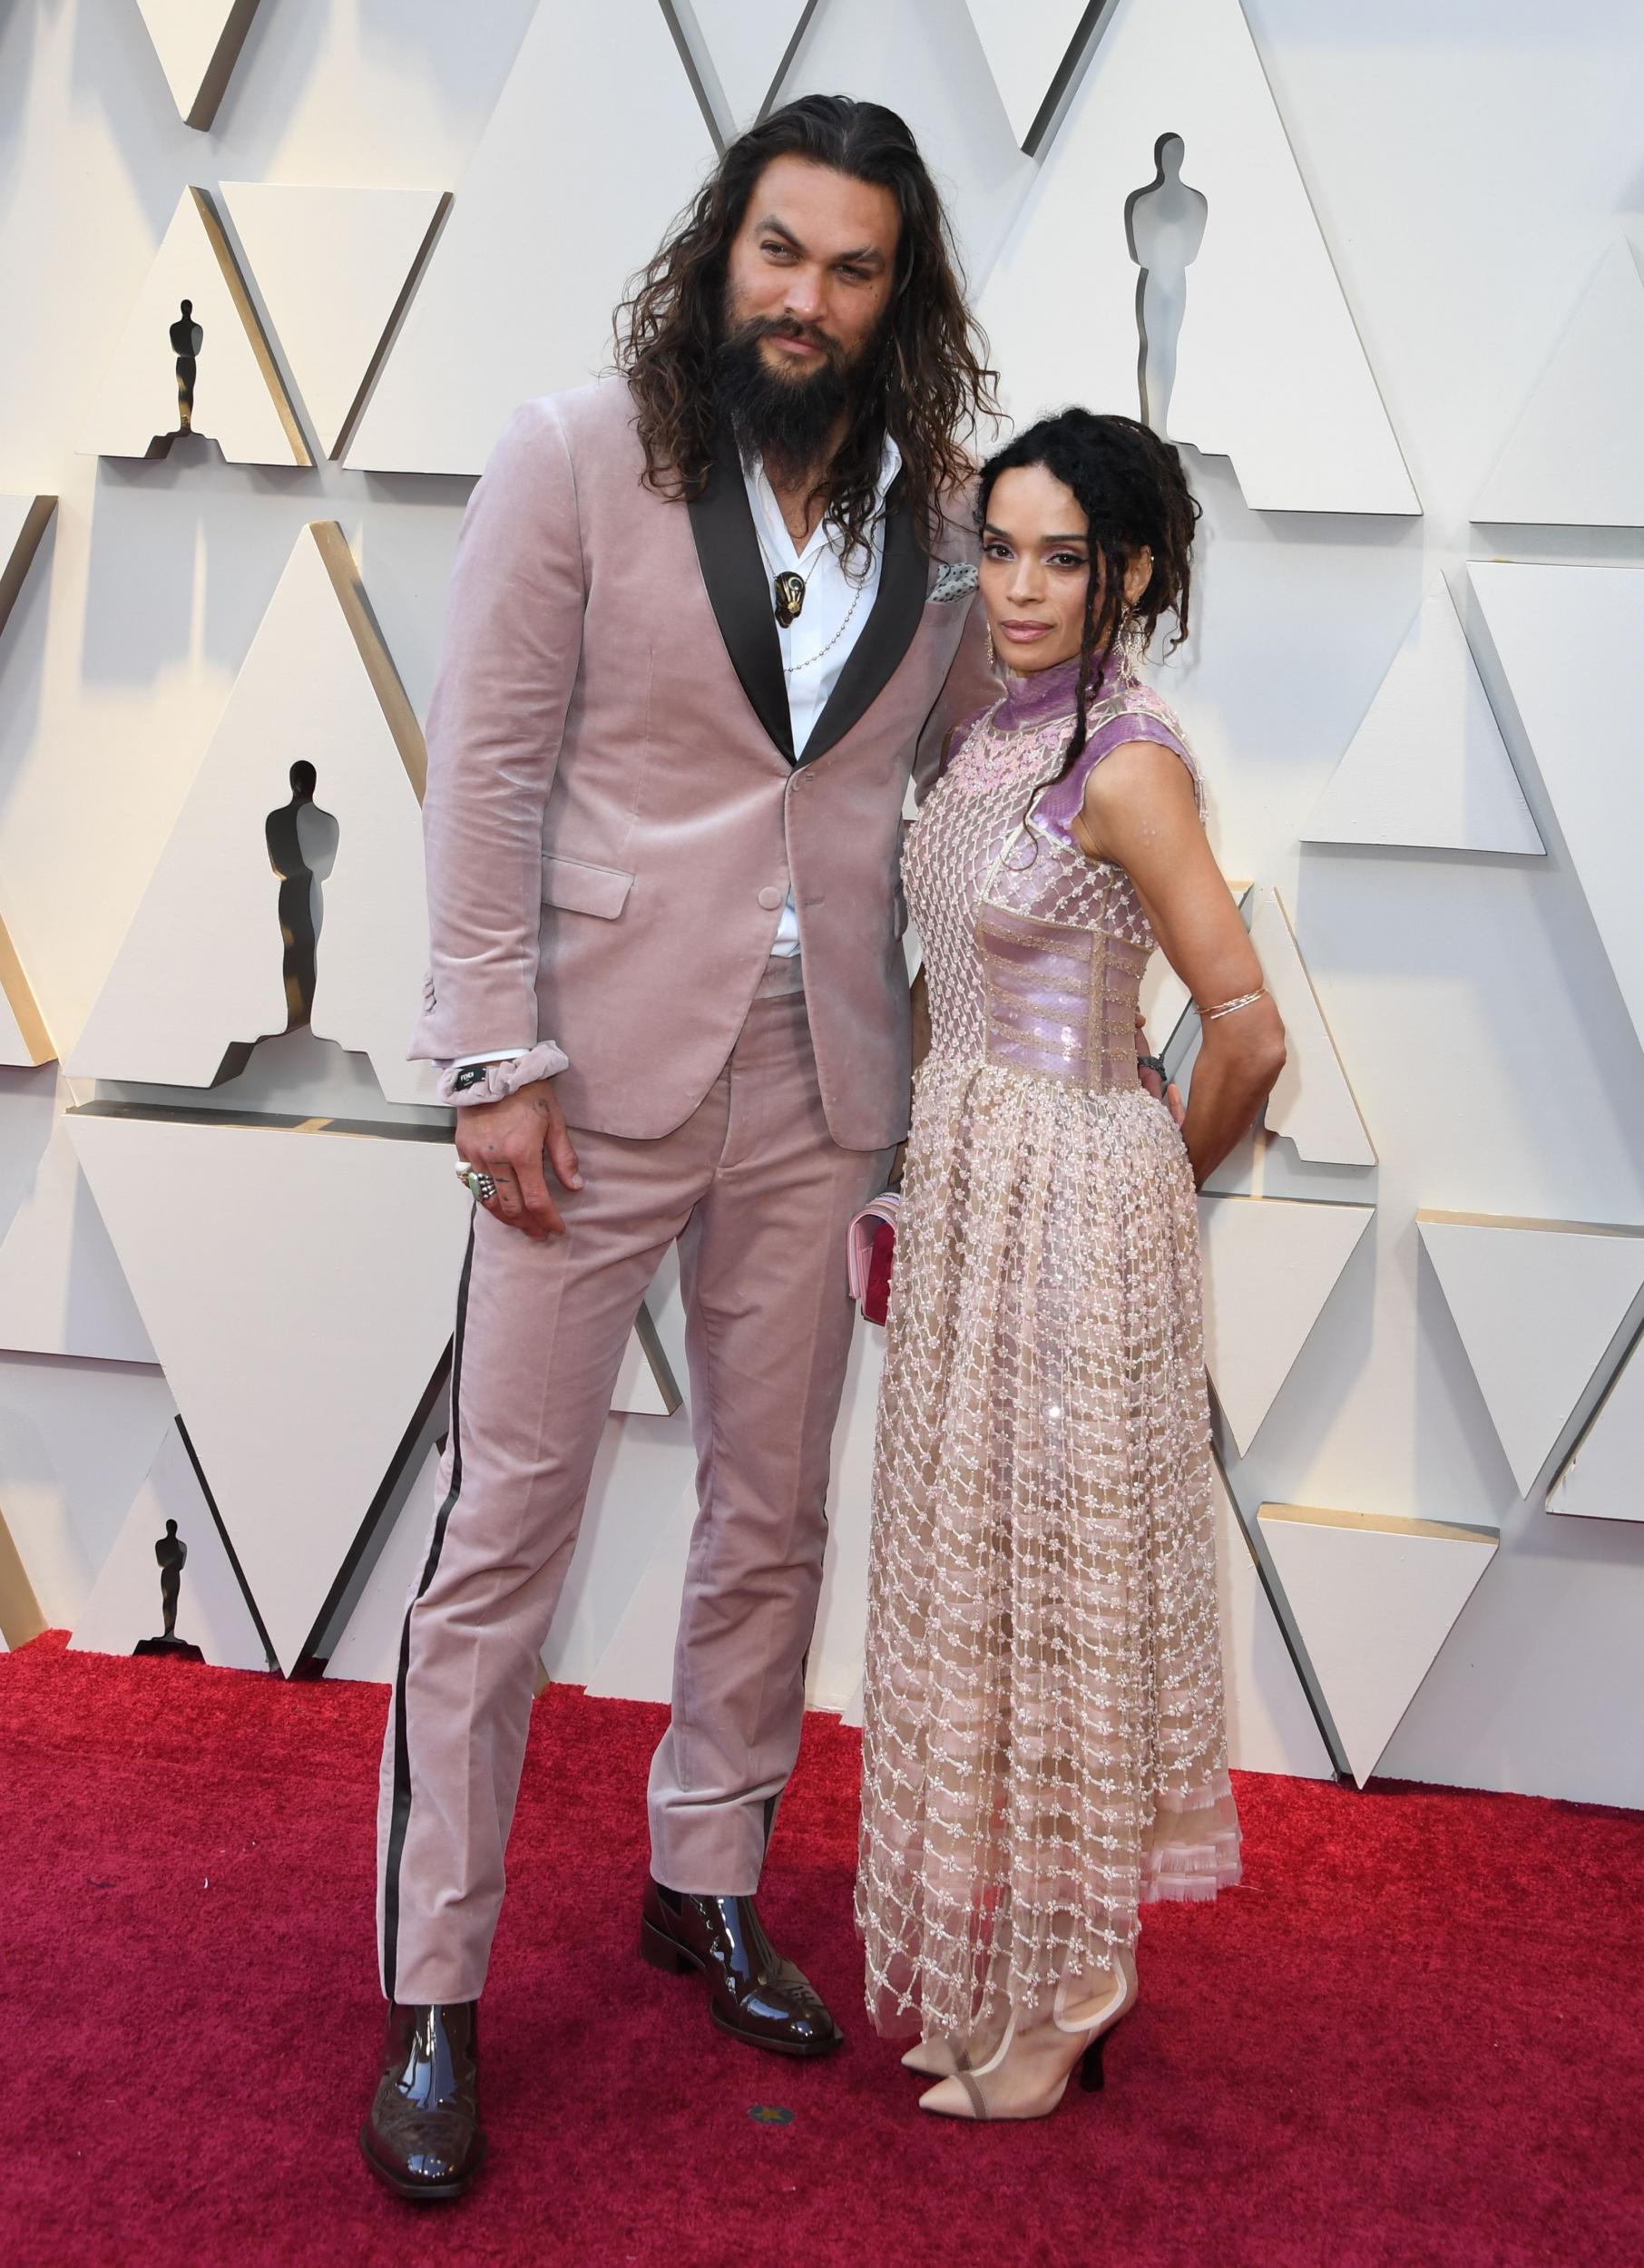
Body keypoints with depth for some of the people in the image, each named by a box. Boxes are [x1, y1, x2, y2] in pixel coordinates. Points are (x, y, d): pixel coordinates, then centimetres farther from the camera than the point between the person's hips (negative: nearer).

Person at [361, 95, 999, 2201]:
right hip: (597, 1072, -4)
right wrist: (496, 1056, -13)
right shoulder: (576, 455, -4)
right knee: (504, 1523, 0)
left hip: (822, 1090, 4)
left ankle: (705, 1884, 34)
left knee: (773, 1517, 14)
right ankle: (432, 1992, 14)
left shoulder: (942, 510, 5)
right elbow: (487, 768, -7)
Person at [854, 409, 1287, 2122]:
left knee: (1055, 1577, 4)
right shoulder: (993, 736, 8)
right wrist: (909, 1199, 14)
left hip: (1068, 1207, -8)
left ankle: (1054, 1998, 22)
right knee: (959, 1564, 16)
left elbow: (1246, 1032, -19)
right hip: (959, 1189, 8)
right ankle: (957, 1958, 34)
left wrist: (1162, 1181, -3)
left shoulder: (1129, 766, -17)